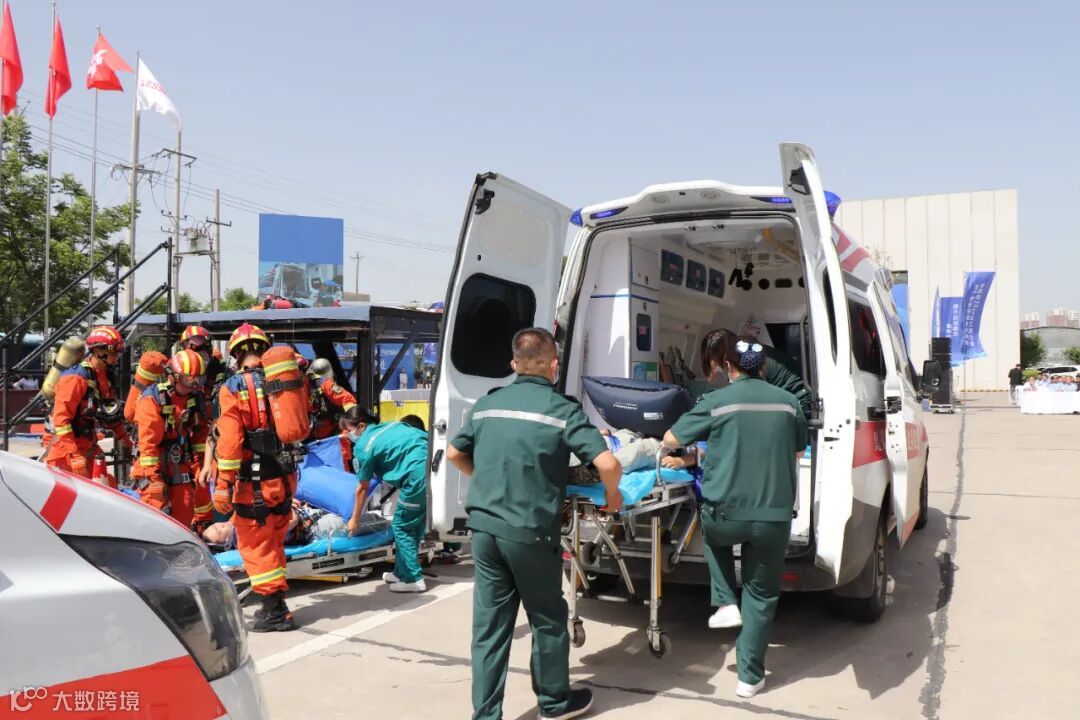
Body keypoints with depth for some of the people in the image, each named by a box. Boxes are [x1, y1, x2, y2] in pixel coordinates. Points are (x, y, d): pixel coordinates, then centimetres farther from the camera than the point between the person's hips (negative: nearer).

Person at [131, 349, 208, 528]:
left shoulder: (194, 398, 5)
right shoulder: (152, 399, -15)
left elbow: (200, 434, 13)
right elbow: (148, 442, -19)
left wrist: (199, 465, 10)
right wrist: (153, 478, -20)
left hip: (182, 471, 6)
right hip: (155, 470, -6)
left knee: (185, 519, 8)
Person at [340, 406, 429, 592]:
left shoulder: (363, 446, 4)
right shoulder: (390, 426, 22)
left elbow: (363, 488, 11)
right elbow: (425, 437, 21)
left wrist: (355, 519, 23)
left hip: (418, 474, -8)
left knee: (402, 527, 8)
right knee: (415, 524, 19)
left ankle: (413, 579, 9)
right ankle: (401, 572, 30)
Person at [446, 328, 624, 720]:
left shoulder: (486, 404, 7)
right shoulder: (562, 409, -8)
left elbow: (454, 454, 19)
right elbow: (608, 464, -15)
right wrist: (612, 494, 5)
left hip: (484, 527, 5)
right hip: (530, 532, -4)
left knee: (489, 625, 11)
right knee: (548, 620, 15)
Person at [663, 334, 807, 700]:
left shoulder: (717, 401, -5)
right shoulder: (788, 402, 5)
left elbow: (670, 440, 5)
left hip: (726, 514, -2)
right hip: (774, 516, 2)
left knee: (713, 532, 35)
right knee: (761, 596, 18)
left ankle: (726, 604, 23)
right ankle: (750, 676, 23)